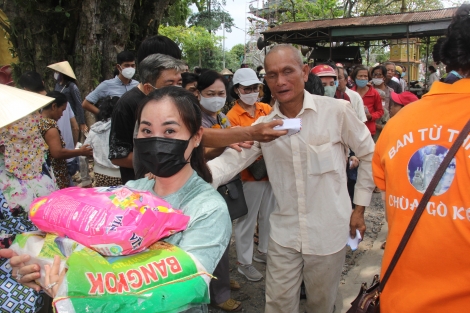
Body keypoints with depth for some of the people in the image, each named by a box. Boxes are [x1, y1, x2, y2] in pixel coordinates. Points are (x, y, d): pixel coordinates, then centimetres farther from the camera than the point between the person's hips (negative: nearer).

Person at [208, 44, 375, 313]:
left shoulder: (337, 111, -11)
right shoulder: (263, 125, -2)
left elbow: (370, 155, 0)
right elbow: (230, 161, -11)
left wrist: (360, 207, 1)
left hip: (328, 232, -2)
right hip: (284, 234, 2)